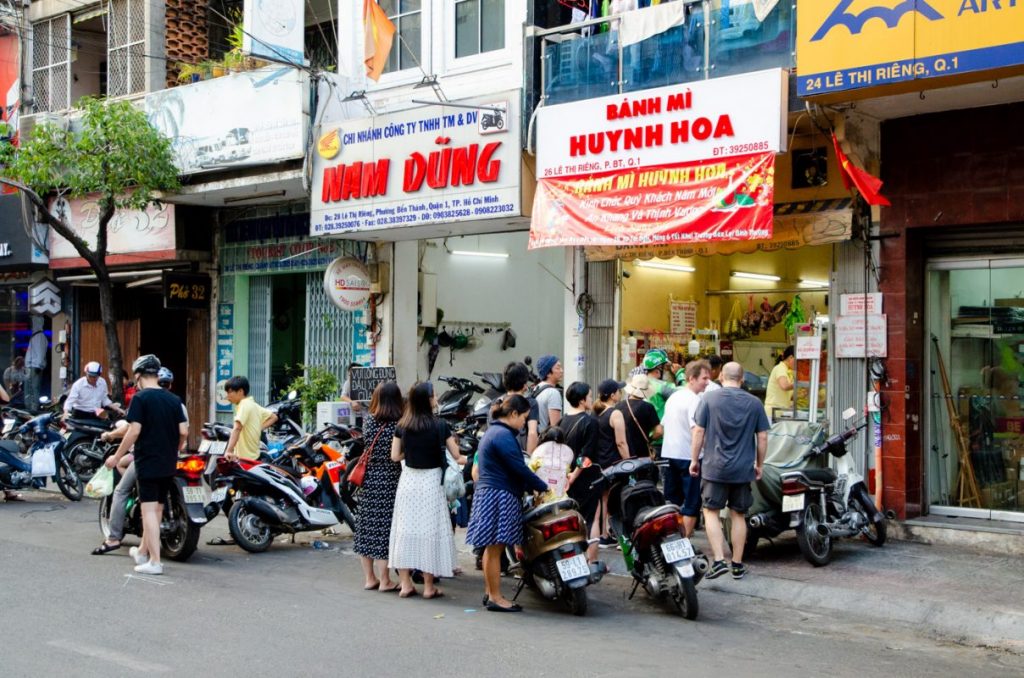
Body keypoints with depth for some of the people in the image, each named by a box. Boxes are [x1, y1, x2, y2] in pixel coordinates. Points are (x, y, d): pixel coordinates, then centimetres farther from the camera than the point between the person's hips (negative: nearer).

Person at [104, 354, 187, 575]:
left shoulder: (140, 398, -10)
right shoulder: (173, 399, 6)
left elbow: (134, 431, -16)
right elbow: (183, 431, 3)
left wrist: (116, 457, -7)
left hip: (147, 462, -6)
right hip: (169, 465, 6)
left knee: (149, 510, -3)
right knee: (157, 508, 16)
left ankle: (155, 561, -6)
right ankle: (143, 551, 32)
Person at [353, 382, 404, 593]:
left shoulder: (368, 421, -2)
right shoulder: (400, 425, -12)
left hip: (369, 480, 4)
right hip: (390, 481, -4)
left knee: (367, 527, 11)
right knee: (385, 528, 2)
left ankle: (369, 578, 20)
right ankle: (384, 580, 7)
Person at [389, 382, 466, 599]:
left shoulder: (402, 426, 0)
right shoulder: (439, 425, -9)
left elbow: (395, 456, 3)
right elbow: (456, 455, -5)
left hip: (408, 480, 4)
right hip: (431, 480, -3)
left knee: (405, 529, 9)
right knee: (429, 531, 3)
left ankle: (405, 583, 11)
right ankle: (429, 586, 7)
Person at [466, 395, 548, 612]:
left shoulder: (492, 431, 19)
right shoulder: (503, 435, -15)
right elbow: (518, 468, -18)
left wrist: (531, 486, 15)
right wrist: (543, 488, -8)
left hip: (488, 494, 11)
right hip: (499, 496, -11)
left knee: (491, 548, 14)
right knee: (495, 548, -6)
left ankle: (489, 592, 20)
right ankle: (496, 598, -3)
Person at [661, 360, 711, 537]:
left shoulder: (673, 397, 13)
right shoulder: (694, 400, -15)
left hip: (668, 454, 8)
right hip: (689, 456, -8)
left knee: (671, 502, 16)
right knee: (692, 504, -1)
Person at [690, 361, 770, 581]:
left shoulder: (709, 398, -3)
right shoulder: (754, 403, 2)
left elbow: (699, 431, -4)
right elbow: (762, 437, 4)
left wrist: (695, 459, 5)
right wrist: (759, 464, 15)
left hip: (715, 467, -2)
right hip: (743, 470, 2)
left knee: (711, 512, 4)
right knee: (738, 516, 10)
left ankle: (719, 560, -9)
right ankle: (738, 565, 16)